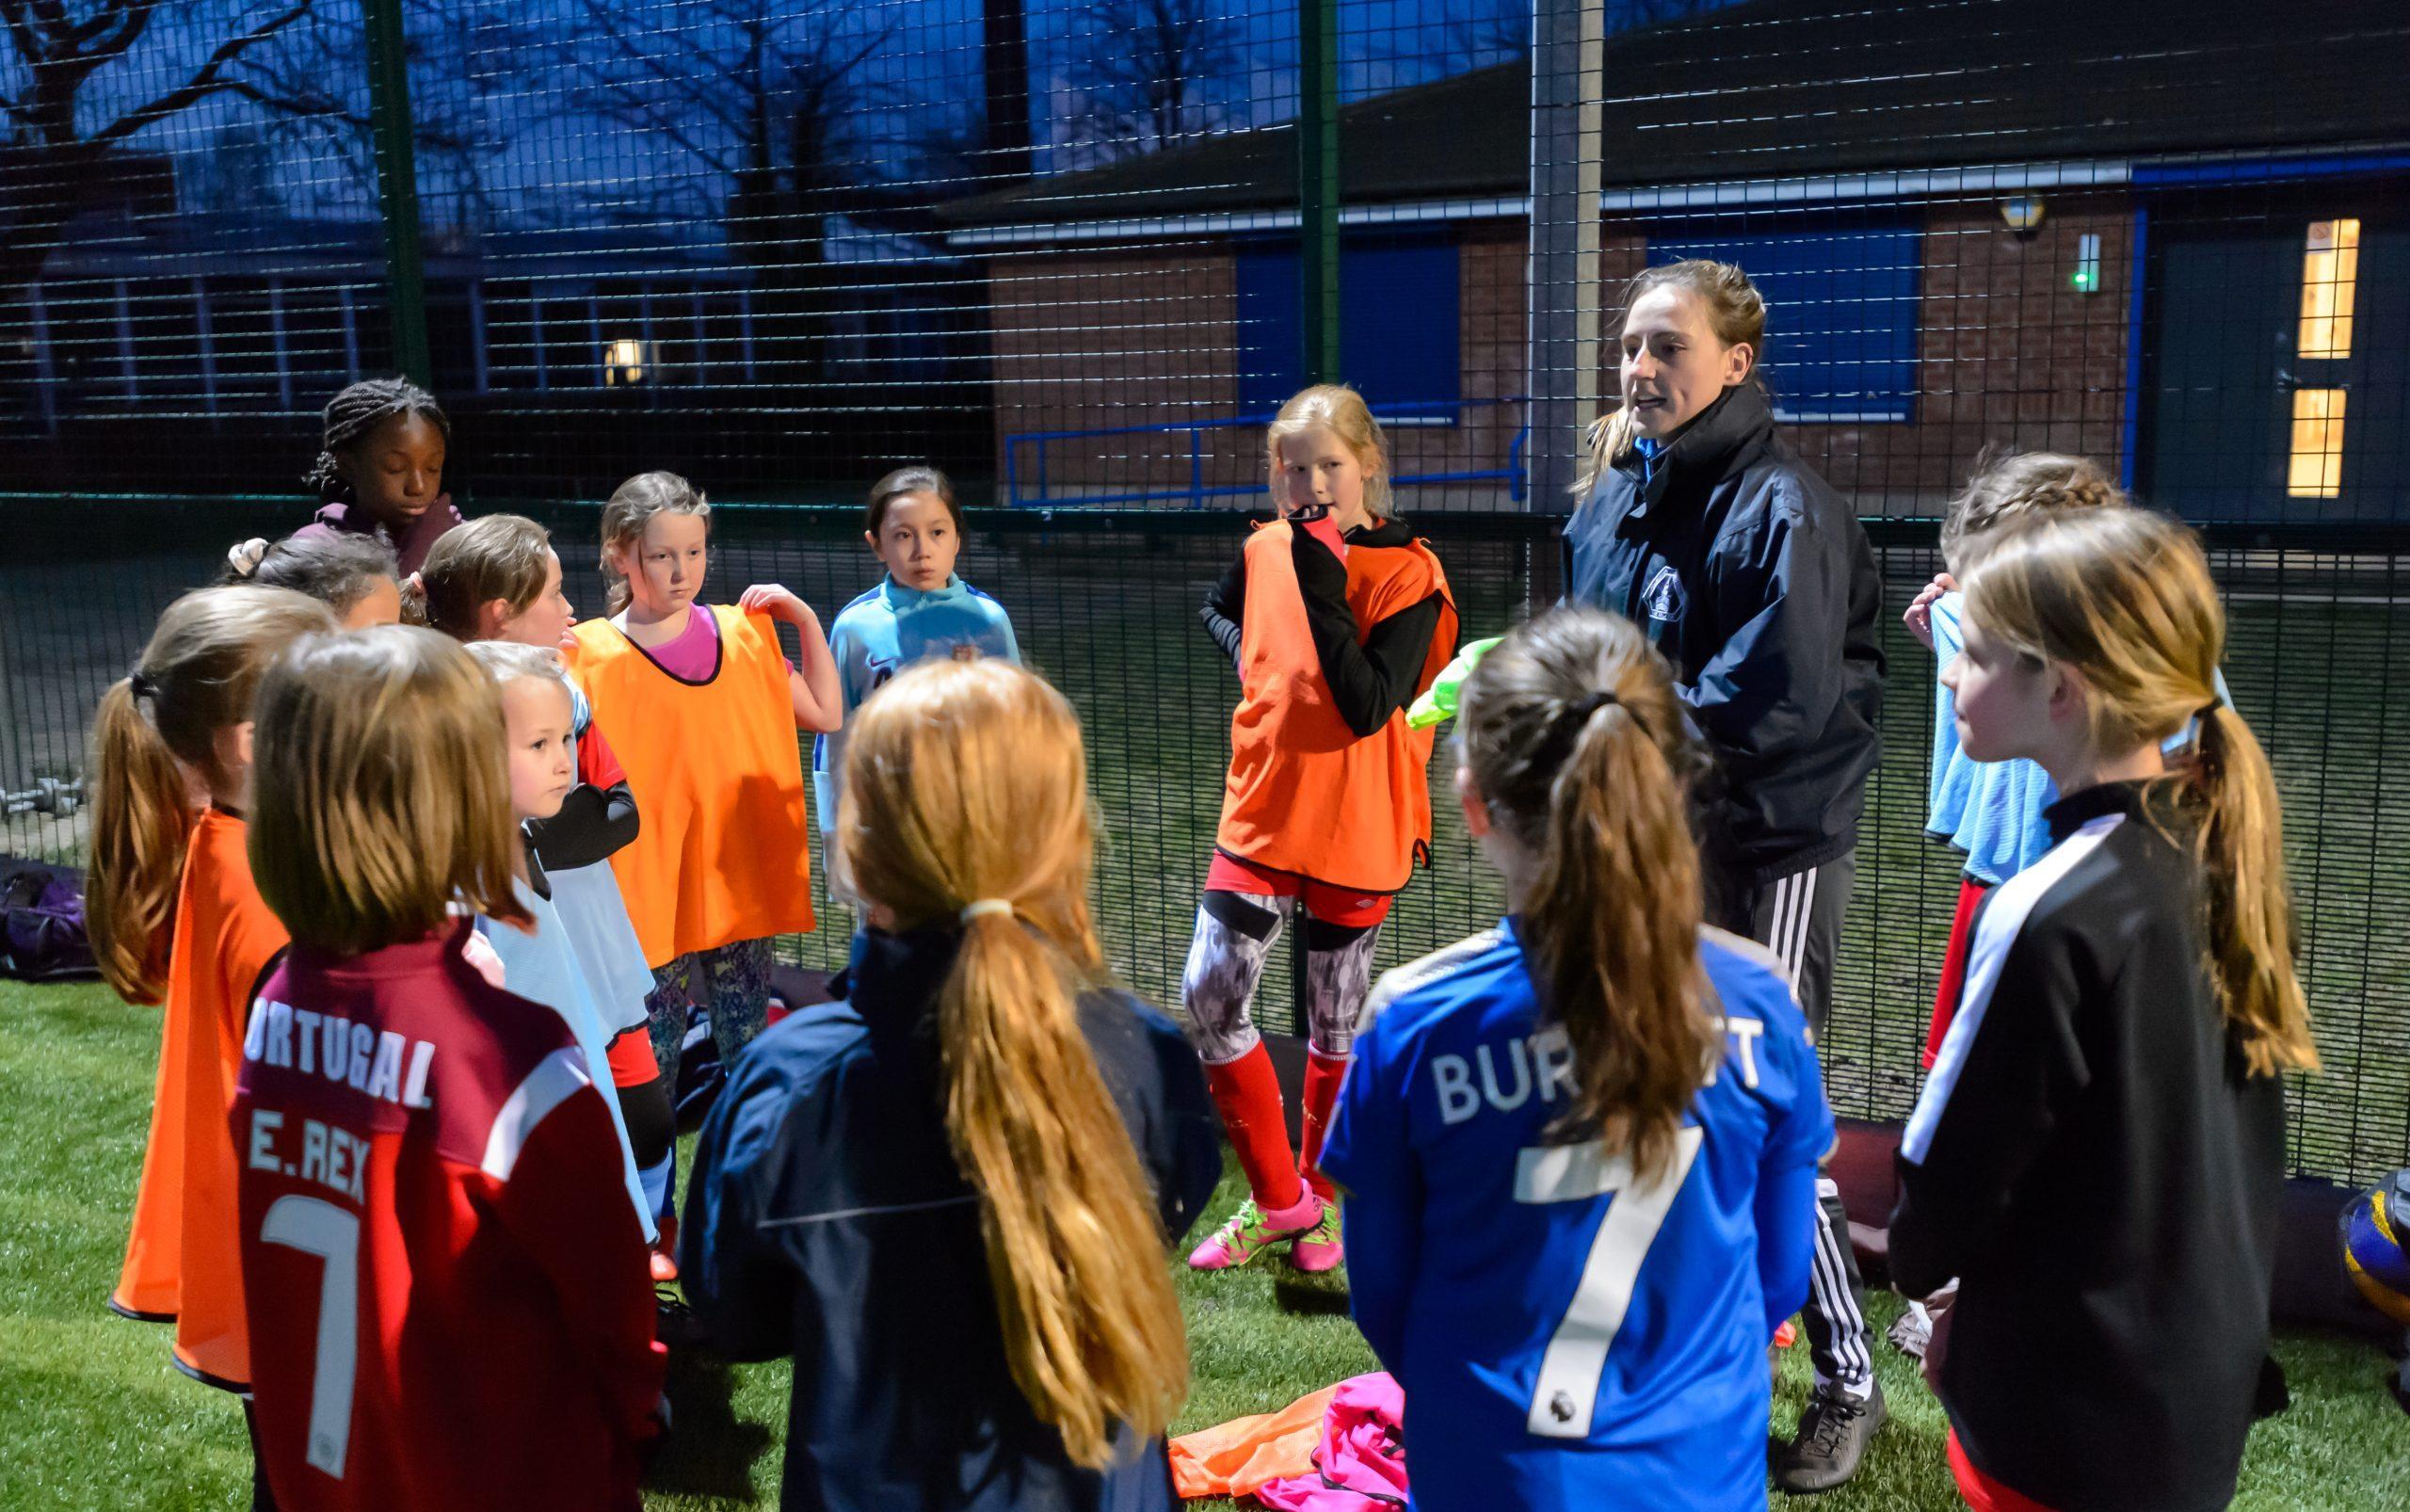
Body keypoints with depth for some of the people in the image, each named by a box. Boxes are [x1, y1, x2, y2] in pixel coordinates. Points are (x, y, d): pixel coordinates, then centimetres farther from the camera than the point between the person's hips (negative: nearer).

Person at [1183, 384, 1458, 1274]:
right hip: (1260, 810, 4)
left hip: (1356, 829, -4)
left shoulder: (1408, 573, -11)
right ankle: (1278, 1199, 12)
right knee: (1208, 997, -5)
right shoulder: (1264, 549, 3)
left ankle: (1316, 1202, 30)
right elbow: (1220, 612, 26)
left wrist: (1323, 588, -24)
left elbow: (1368, 706, -21)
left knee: (1336, 1022, 10)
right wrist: (1254, 661, 8)